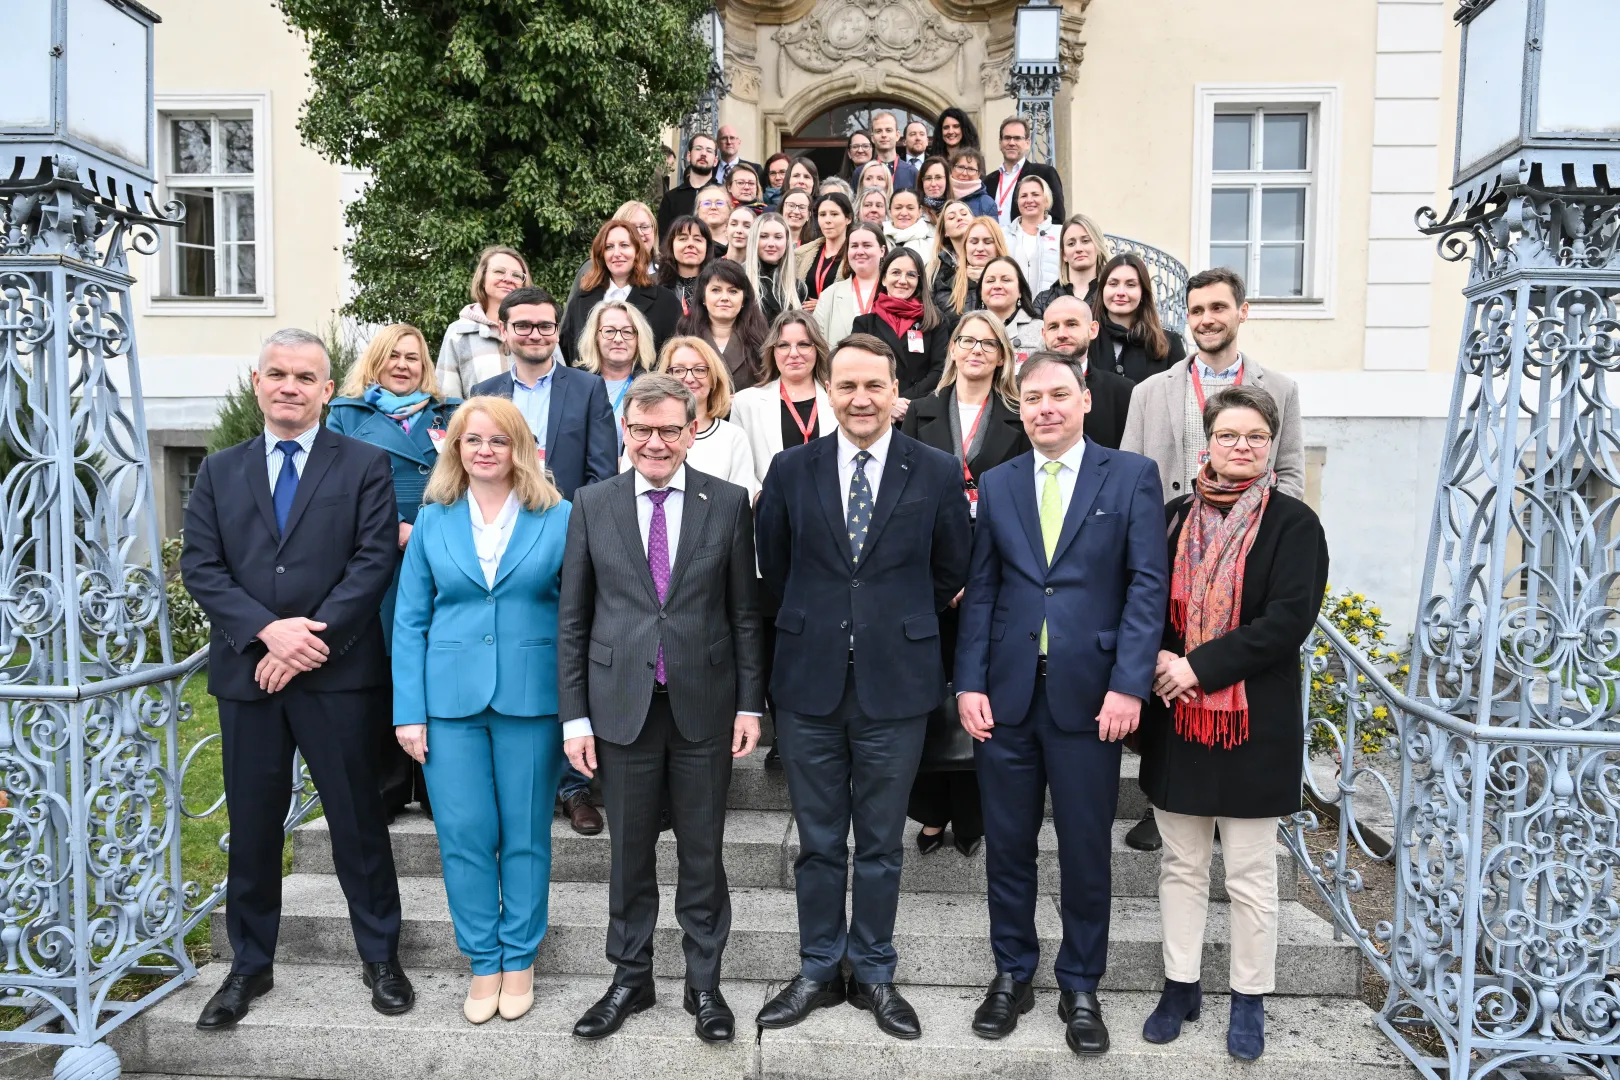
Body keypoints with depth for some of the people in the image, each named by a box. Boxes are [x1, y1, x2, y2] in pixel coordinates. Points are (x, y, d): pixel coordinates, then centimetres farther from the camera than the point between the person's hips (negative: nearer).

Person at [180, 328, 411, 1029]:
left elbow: (375, 559, -7)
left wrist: (314, 636, -16)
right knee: (252, 826, 13)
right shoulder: (219, 472, 11)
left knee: (357, 819, 6)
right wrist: (267, 630, -13)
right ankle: (250, 965, 30)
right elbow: (200, 567, 2)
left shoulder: (365, 465, 2)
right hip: (246, 674, 3)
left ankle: (380, 957, 23)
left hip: (338, 673, -3)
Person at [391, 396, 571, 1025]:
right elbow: (410, 619, 6)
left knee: (525, 835, 8)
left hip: (531, 698, -1)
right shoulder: (434, 520, 6)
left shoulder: (557, 518, 0)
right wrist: (409, 711, -1)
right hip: (451, 698, 2)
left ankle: (519, 958, 25)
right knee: (464, 836, 6)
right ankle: (483, 961, 23)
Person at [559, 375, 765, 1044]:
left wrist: (750, 703, -1)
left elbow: (745, 612, 2)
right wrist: (575, 716, 0)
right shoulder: (592, 505, 1)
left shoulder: (728, 503, 0)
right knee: (630, 853, 13)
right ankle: (630, 978, 31)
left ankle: (704, 982, 28)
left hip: (704, 704, 0)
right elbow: (573, 619, 2)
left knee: (702, 853, 11)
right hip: (622, 705, 1)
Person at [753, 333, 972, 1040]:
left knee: (881, 843, 12)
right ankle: (818, 972, 31)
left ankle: (873, 973, 30)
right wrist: (812, 626, 11)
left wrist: (904, 625, 9)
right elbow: (773, 566, 11)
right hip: (810, 681, 1)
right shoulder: (791, 469, 1)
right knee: (818, 842, 13)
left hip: (895, 684, -1)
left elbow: (952, 570, 8)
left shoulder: (937, 472, -2)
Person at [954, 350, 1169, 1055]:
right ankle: (1012, 974, 31)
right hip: (1006, 694, 3)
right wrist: (969, 684, -1)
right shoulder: (997, 484, 9)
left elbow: (1148, 585, -5)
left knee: (1086, 851, 9)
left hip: (1089, 697, -2)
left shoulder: (1131, 477, 1)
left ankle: (1080, 988, 28)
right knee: (1007, 845, 12)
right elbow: (980, 592, 7)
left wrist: (1128, 685, -13)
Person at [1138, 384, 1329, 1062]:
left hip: (1255, 721, -3)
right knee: (1181, 864, 14)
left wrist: (1198, 666, -18)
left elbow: (1288, 619, -15)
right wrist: (1157, 658, -11)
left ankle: (1249, 999, 25)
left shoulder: (1293, 524, -5)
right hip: (1176, 717, 4)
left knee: (1250, 873, 9)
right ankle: (1180, 986, 28)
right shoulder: (1174, 517, 7)